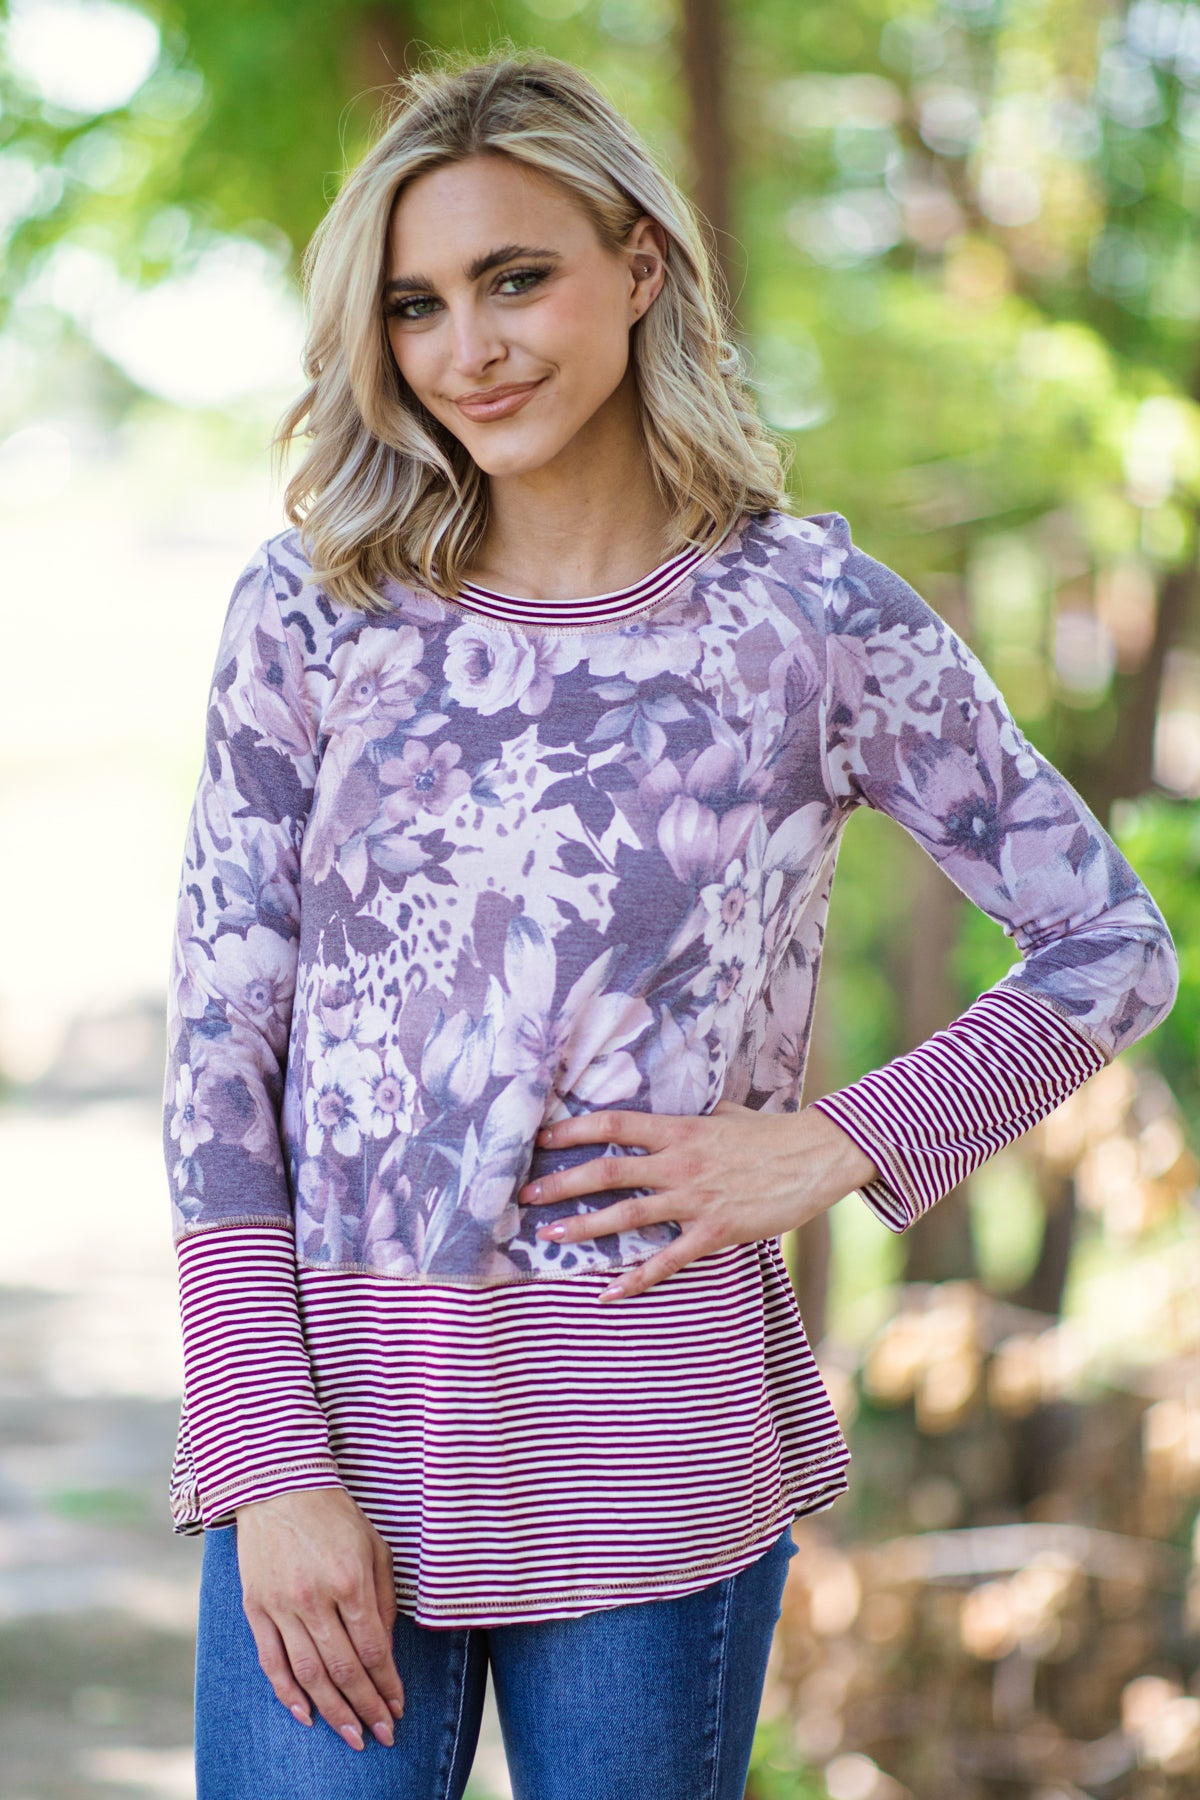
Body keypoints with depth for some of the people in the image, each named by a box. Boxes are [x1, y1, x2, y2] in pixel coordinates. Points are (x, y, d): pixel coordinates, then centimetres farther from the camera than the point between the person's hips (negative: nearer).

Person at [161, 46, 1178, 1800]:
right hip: (336, 1406, 1)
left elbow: (1114, 948, 7)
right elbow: (220, 1048, 1)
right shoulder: (312, 612, 3)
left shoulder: (813, 619, 0)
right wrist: (274, 1466, -7)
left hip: (657, 1449, -1)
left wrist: (837, 1146, -6)